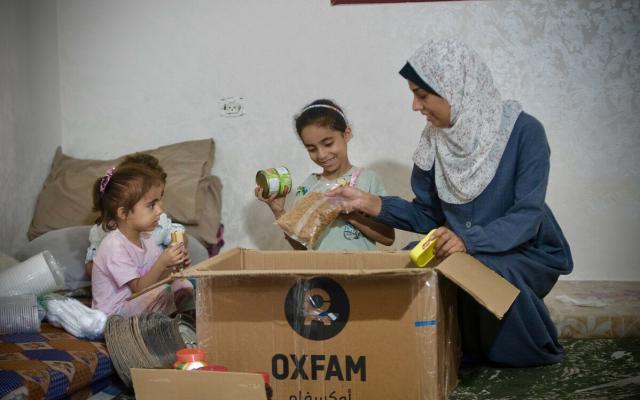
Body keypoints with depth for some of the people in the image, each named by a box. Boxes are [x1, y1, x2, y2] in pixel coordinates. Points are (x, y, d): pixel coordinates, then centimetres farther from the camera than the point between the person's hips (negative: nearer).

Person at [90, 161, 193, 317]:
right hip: (113, 314, -9)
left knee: (183, 285, 0)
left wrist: (172, 265, -16)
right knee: (160, 293, -29)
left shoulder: (145, 237, 3)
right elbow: (138, 289, -24)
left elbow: (156, 277, 4)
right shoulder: (115, 246, -25)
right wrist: (162, 263, -34)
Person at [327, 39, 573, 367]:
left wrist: (468, 240, -40)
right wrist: (371, 204, -10)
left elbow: (527, 215, -24)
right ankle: (466, 348, 3)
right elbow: (427, 215, 3)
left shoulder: (523, 131, -17)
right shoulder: (436, 140, -1)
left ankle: (536, 352, -3)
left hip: (528, 253, -5)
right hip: (463, 252, 5)